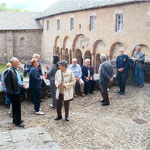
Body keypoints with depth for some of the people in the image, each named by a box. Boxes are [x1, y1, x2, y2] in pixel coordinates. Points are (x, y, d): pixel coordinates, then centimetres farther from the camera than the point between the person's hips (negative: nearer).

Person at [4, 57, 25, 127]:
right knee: (17, 106, -2)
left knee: (15, 106, 18)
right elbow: (6, 81, -20)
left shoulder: (16, 70, 10)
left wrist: (22, 85, 4)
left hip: (17, 91, 9)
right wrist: (11, 90, -18)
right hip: (13, 92, -9)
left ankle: (16, 120, 30)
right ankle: (17, 122, 8)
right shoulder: (10, 71, -18)